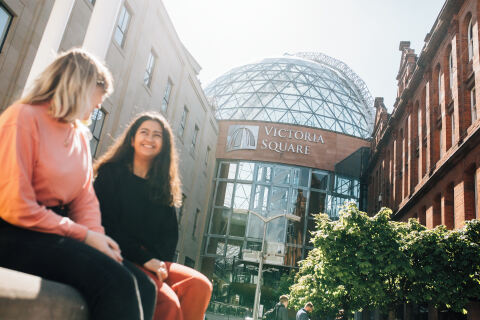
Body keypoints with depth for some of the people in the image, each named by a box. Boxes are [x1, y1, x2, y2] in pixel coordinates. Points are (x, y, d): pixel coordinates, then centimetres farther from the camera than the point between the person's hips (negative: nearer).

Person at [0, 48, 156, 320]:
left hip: (58, 233, 7)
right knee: (116, 282, -28)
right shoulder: (24, 117, -8)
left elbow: (86, 198, 11)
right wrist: (84, 235, -15)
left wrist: (96, 235, -10)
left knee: (143, 286, -14)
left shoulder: (81, 135, 15)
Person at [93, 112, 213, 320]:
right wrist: (144, 259, -15)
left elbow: (171, 234, 12)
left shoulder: (163, 186, 17)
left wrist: (158, 261, -9)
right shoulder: (111, 172, 3)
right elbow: (107, 225, -7)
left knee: (200, 285, -24)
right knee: (168, 302, -31)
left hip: (154, 261, 5)